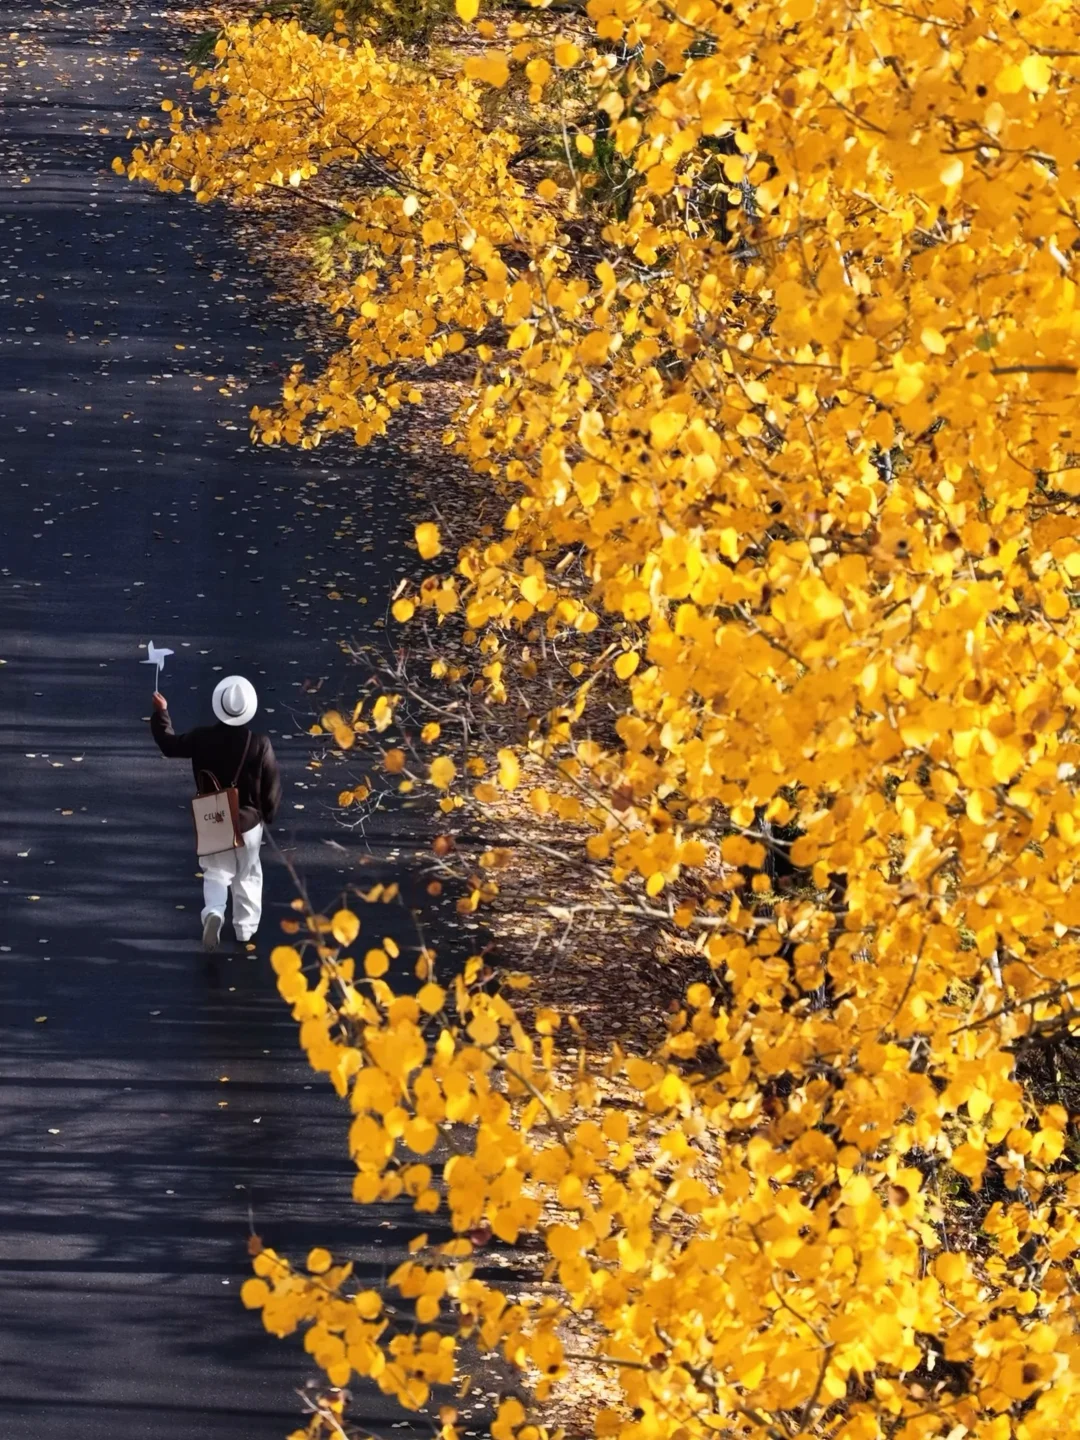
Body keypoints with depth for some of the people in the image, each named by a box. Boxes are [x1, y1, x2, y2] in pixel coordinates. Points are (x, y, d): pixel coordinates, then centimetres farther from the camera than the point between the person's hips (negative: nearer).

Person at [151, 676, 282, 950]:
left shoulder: (202, 739, -15)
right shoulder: (260, 745, -18)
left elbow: (170, 745, 5)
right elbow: (272, 789, -9)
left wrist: (161, 714, 18)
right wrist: (269, 816, 10)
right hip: (249, 823, 0)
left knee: (216, 873, 13)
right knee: (248, 876, 20)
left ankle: (213, 911, -16)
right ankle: (246, 928, 29)